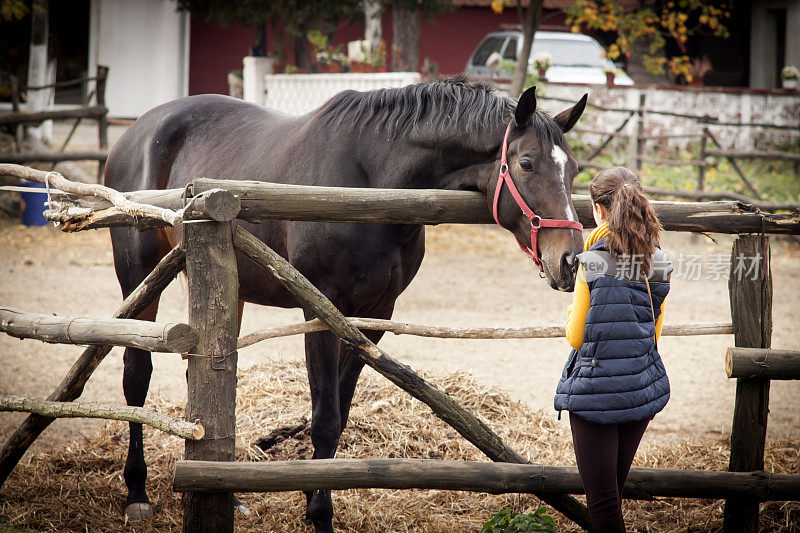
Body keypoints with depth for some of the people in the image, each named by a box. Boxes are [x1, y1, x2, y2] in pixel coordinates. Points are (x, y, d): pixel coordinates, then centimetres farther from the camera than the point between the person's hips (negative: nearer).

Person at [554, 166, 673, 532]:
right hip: (643, 389, 6)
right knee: (615, 489, 19)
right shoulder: (658, 264, 0)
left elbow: (576, 338, -8)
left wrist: (571, 315, 13)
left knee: (602, 501, -1)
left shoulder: (592, 262, -15)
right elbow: (654, 333, 9)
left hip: (595, 390, -5)